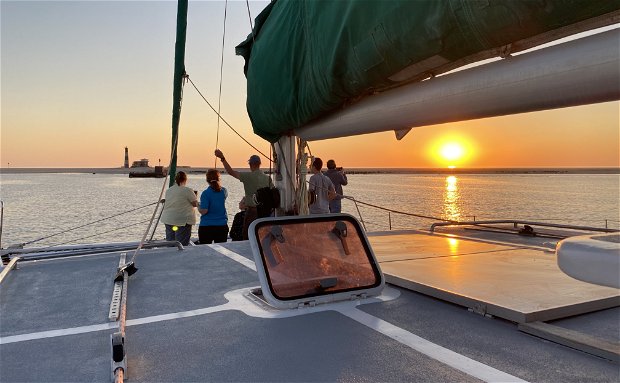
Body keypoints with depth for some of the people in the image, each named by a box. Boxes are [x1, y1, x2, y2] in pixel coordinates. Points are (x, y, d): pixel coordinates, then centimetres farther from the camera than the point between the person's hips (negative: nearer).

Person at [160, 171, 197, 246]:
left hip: (168, 220, 7)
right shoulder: (187, 190, -12)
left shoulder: (168, 190, 8)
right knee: (182, 245, -3)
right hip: (183, 221, -6)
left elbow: (166, 204, 17)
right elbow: (195, 204, -6)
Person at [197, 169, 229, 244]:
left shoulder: (205, 193, -13)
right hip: (222, 226, 4)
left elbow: (203, 211, -16)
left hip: (206, 226, -4)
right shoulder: (224, 191, 1)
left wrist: (198, 207, 3)